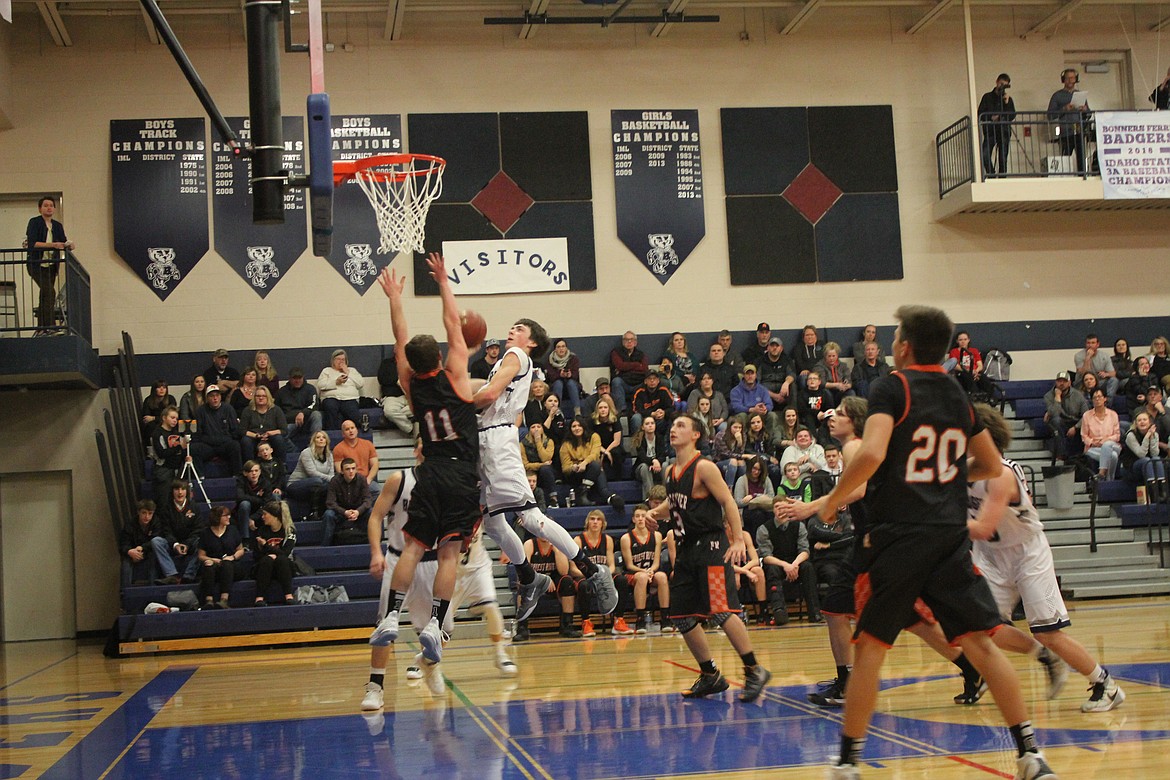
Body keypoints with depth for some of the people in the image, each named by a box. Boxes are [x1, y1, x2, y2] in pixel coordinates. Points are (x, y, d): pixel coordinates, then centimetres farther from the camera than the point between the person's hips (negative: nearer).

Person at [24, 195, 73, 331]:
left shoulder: (58, 226, 12)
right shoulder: (34, 222, -5)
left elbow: (64, 241, 6)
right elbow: (32, 243, -17)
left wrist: (69, 244, -18)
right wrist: (52, 245, -26)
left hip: (51, 265, 6)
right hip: (36, 264, -6)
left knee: (44, 297, 10)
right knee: (49, 292, -21)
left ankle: (41, 329, 15)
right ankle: (51, 326, -22)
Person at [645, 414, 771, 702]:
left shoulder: (704, 467, -10)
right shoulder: (671, 472, 14)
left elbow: (728, 502, -13)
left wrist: (738, 541, -21)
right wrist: (656, 513, 11)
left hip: (711, 546, -9)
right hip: (686, 549, 9)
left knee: (721, 611, -17)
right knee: (681, 616, 7)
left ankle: (754, 670, -8)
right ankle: (710, 676, 18)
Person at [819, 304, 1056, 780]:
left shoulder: (892, 388, -5)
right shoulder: (958, 395, 13)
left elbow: (871, 453, -21)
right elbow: (992, 467, 21)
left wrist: (834, 499, -8)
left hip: (899, 536, -5)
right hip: (950, 535, 5)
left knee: (870, 647, 4)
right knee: (980, 643, 5)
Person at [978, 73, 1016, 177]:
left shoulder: (1008, 99, 13)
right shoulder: (987, 97, 10)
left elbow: (1012, 116, 2)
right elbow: (980, 114, 5)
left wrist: (1007, 103, -9)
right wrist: (991, 118, -12)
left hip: (1004, 131, 1)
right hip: (990, 131, -1)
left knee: (1003, 159, -2)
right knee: (985, 155, -19)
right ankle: (992, 177, -7)